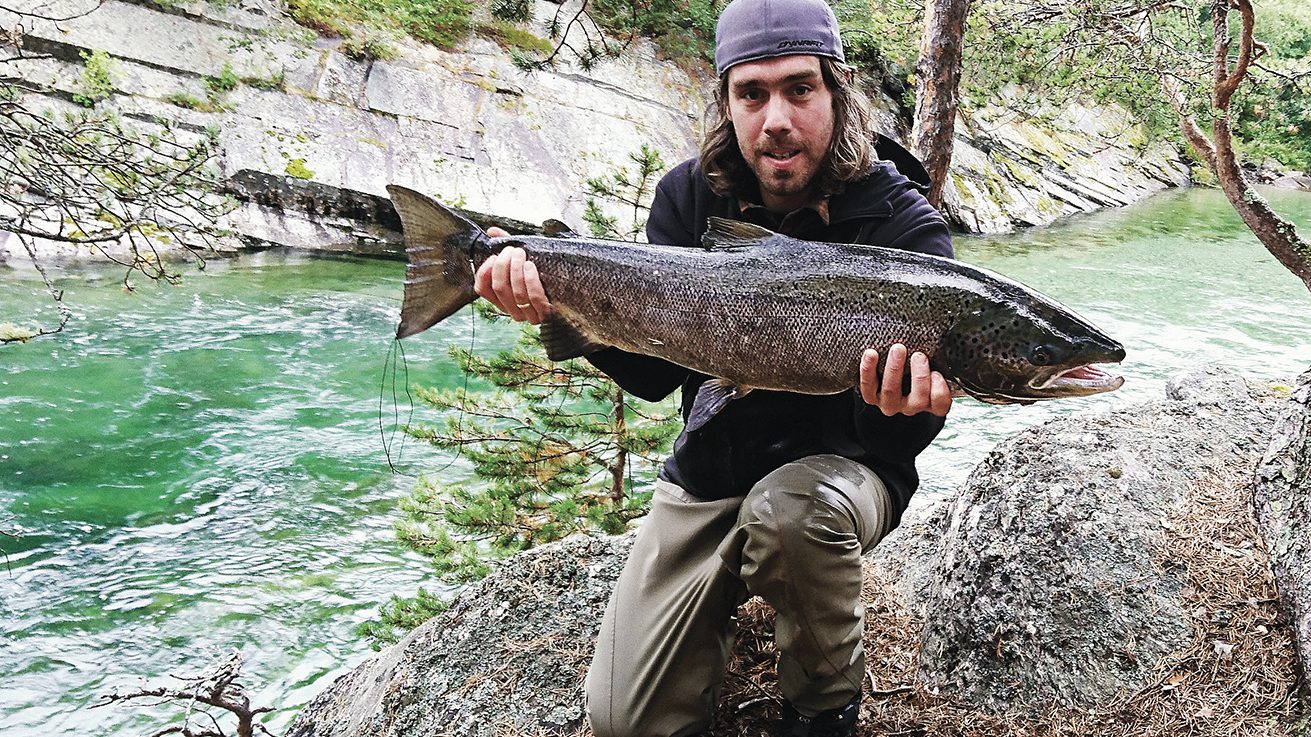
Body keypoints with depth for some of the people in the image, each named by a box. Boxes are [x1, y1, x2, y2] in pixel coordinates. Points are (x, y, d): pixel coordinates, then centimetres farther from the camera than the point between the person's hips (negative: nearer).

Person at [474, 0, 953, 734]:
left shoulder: (903, 225, -17)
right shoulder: (690, 198, -6)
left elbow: (903, 437, -20)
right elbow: (654, 374, -9)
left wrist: (905, 408, -44)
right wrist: (567, 301, -26)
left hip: (836, 464, -2)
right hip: (709, 471, 3)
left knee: (789, 511, -40)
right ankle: (734, 593, 27)